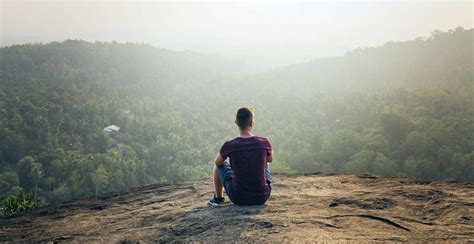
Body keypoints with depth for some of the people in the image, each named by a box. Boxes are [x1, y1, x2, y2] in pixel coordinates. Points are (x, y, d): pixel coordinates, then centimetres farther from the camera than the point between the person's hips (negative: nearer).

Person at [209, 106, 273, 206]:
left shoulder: (229, 145, -14)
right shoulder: (264, 143, -10)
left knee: (219, 165, 22)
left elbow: (218, 162, 9)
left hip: (238, 198, -1)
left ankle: (218, 198, 37)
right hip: (262, 197, 2)